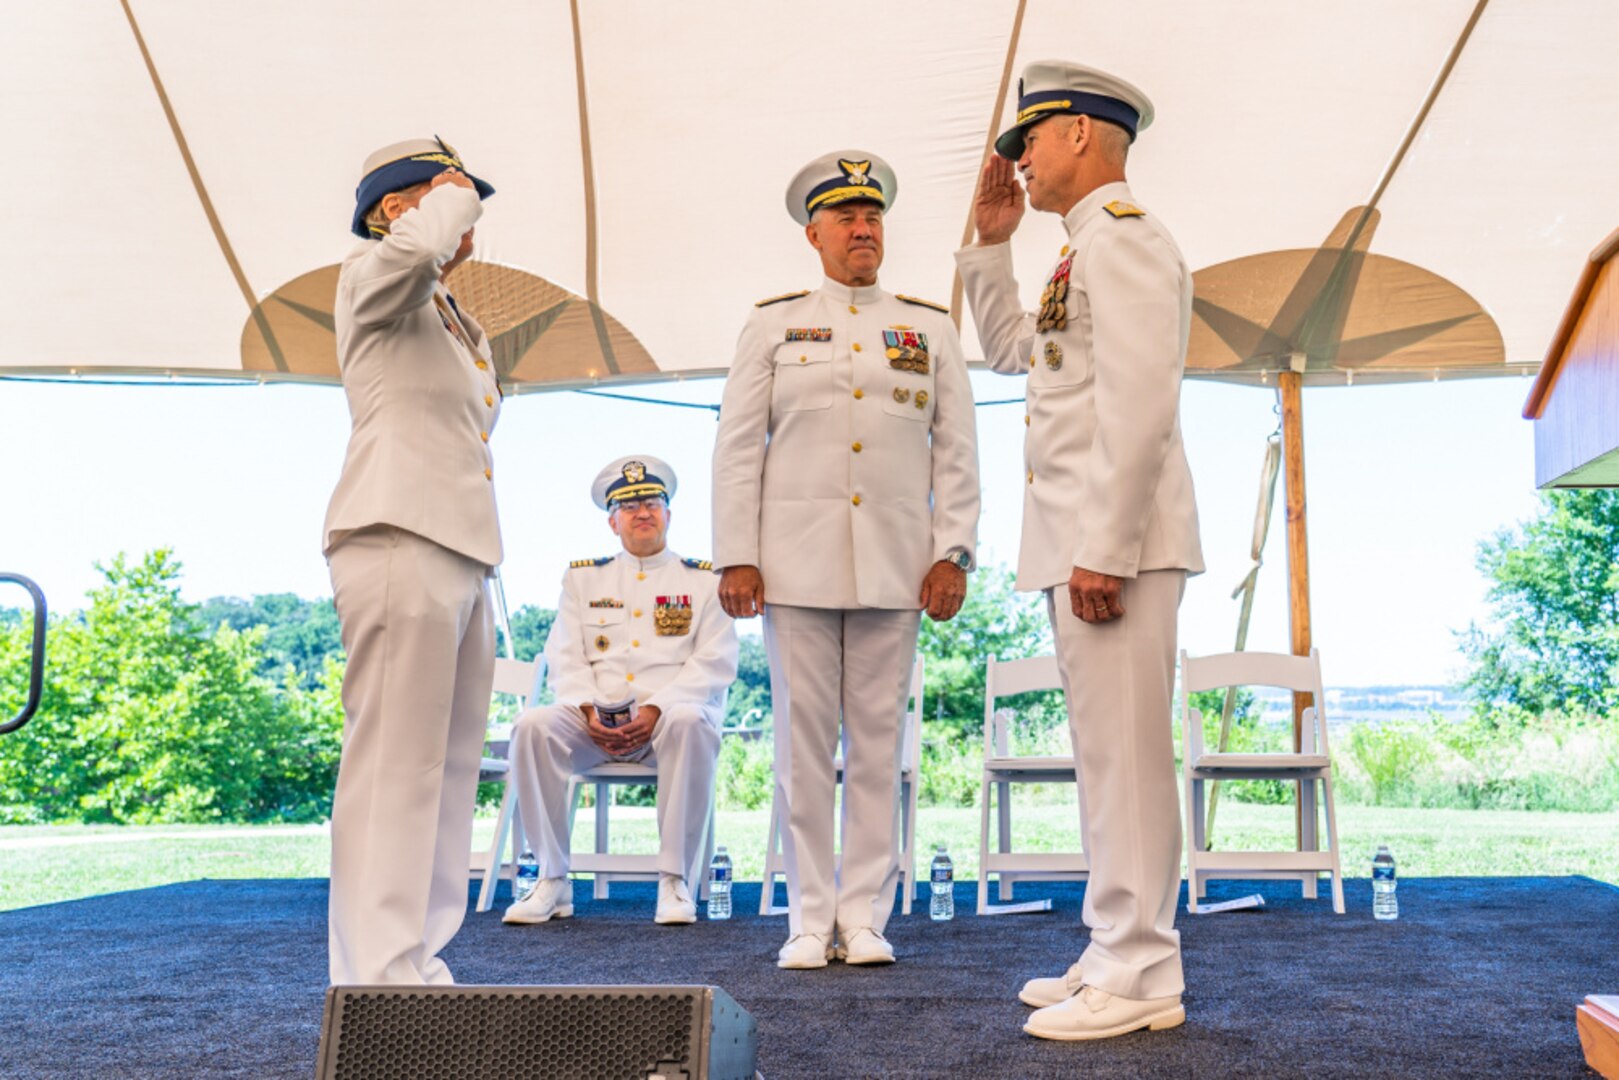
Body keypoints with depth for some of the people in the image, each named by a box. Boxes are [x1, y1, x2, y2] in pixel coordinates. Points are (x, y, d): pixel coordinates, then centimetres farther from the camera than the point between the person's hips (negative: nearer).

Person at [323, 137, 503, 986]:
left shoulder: (457, 325, 27)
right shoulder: (371, 276, 1)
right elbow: (417, 246, -23)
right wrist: (451, 198, -4)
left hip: (463, 549, 9)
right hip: (400, 541, -9)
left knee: (449, 768, 7)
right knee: (394, 763, -13)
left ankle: (416, 964, 12)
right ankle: (377, 977, -11)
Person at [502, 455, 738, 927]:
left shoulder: (703, 581, 10)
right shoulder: (583, 578, 18)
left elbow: (715, 663, -1)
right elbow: (565, 658, 9)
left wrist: (656, 710, -16)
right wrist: (588, 711, -12)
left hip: (670, 716, -2)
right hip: (595, 719, 2)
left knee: (690, 723, -37)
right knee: (533, 725, -27)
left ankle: (676, 881, -26)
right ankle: (552, 881, -19)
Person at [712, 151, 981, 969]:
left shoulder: (930, 328, 13)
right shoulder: (773, 325, 10)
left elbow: (956, 450, 9)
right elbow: (737, 447, 5)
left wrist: (953, 553, -1)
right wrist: (736, 558, -4)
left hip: (895, 566, 1)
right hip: (797, 563, -1)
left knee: (878, 743, 3)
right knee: (803, 742, 1)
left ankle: (865, 918, 11)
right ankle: (809, 919, 11)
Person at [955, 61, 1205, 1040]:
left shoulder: (1122, 234, -9)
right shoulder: (1090, 248, 22)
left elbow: (1138, 403, -20)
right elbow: (1011, 352, 33)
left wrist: (1104, 550, -23)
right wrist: (991, 243, 24)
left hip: (1113, 538, -10)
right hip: (1080, 538, 10)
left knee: (1123, 749, -7)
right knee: (1109, 751, 12)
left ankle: (1140, 979, 0)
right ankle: (1119, 955, 21)